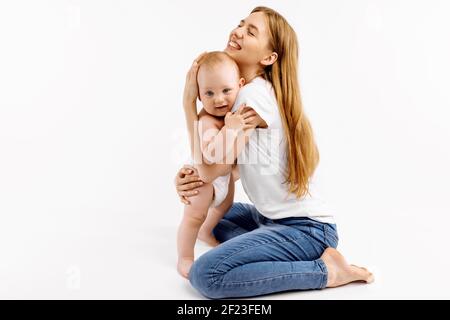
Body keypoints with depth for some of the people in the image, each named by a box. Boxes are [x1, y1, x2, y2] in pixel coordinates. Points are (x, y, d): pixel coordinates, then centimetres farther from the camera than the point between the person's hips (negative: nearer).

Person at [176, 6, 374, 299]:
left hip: (307, 229, -10)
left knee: (205, 274, -23)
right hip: (275, 218, 10)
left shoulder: (253, 94, -20)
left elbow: (211, 169, -17)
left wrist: (189, 101, -10)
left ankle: (325, 271, -10)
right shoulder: (254, 90, 9)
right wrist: (187, 176, -7)